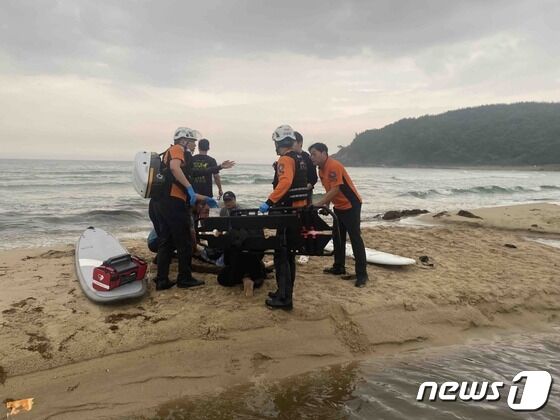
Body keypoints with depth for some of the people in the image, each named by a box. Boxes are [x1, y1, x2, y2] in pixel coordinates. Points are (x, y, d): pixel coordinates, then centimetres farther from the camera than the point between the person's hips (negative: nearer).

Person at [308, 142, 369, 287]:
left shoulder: (334, 166, -22)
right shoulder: (321, 169, 7)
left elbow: (335, 189, -27)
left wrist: (319, 203, -26)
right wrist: (326, 204, 6)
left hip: (351, 205, -10)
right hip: (339, 207, 10)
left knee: (355, 239, -7)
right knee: (338, 238, 15)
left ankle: (362, 274, -3)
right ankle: (339, 267, 27)